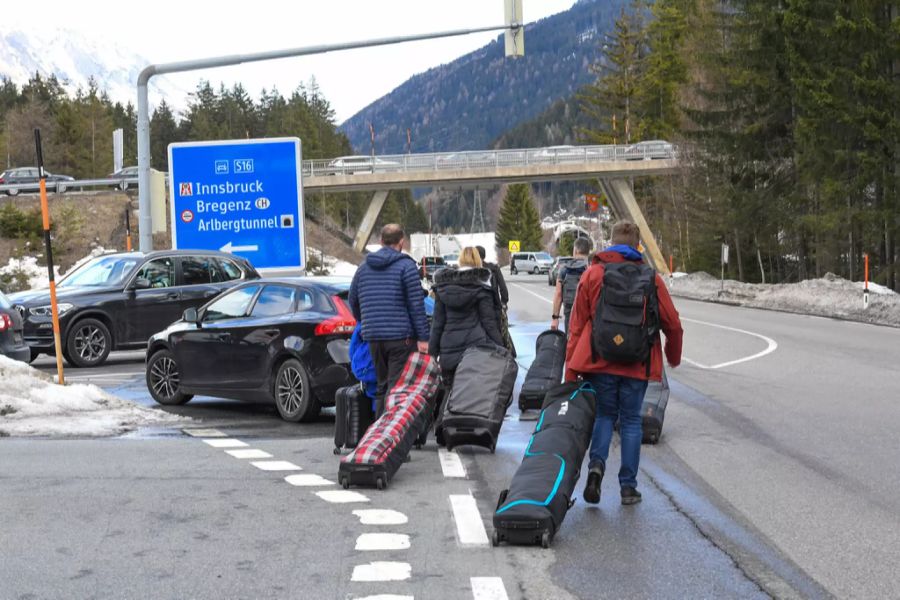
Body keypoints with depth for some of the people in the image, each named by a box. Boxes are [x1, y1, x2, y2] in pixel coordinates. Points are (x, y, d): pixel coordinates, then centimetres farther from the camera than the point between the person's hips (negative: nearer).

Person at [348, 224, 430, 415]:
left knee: (382, 385, 14)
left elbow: (352, 300, 21)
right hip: (401, 337, -6)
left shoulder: (364, 267, 13)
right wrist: (423, 338, -9)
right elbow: (416, 304, -10)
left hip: (373, 337, 6)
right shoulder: (406, 265, -5)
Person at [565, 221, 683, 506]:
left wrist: (571, 368, 4)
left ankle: (597, 464, -8)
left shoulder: (593, 274, 2)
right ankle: (628, 486, 10)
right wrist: (674, 357, 27)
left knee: (604, 415, 16)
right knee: (631, 421, 10)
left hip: (599, 363, 0)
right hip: (637, 366, 0)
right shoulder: (652, 279, 4)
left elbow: (577, 324, 0)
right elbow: (673, 324, 8)